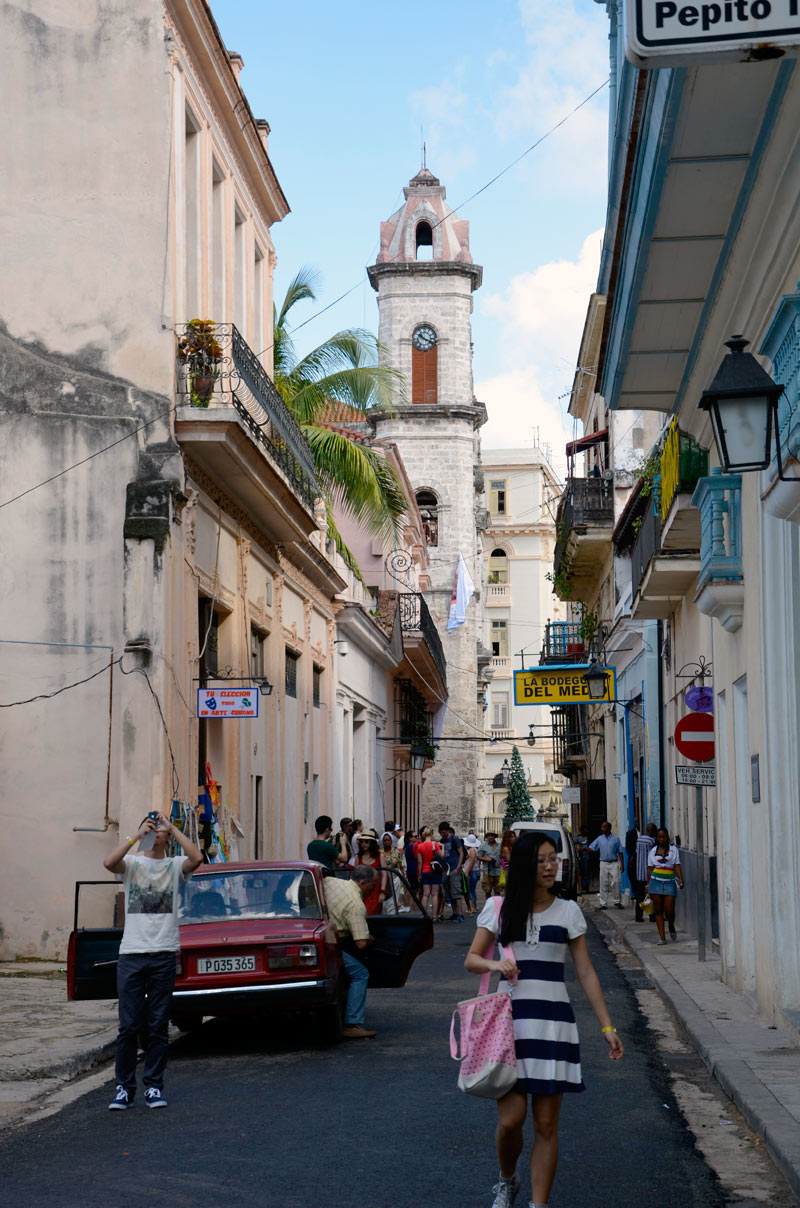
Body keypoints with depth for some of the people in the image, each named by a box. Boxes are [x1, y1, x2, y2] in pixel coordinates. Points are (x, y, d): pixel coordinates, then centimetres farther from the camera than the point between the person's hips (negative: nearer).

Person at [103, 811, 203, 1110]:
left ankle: (154, 1086, 13)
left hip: (164, 954, 0)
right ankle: (124, 1088, 9)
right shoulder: (132, 863, 6)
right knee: (128, 1026, 1)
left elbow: (197, 858, -16)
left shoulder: (175, 865, 6)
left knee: (158, 1026, 4)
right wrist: (137, 835, -17)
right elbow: (109, 863, -16)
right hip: (131, 953, 0)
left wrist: (172, 827, -12)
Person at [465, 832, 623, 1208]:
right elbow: (471, 959, 7)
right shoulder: (499, 908, 5)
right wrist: (495, 964, -15)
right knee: (511, 1118, -6)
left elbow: (585, 973, 8)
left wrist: (607, 1026, 3)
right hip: (510, 1018, -1)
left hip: (553, 1021, 1)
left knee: (546, 1124, 0)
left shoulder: (568, 911, 7)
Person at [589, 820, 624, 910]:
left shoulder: (616, 838, 3)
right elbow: (591, 848, 6)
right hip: (603, 863, 2)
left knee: (615, 882, -7)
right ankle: (603, 903, 7)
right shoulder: (599, 839, 9)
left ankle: (617, 901, 3)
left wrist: (622, 864, -1)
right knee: (603, 883, 2)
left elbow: (620, 852, 4)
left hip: (614, 863, -2)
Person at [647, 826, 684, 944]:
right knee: (658, 910, 1)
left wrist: (681, 880, -9)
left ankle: (671, 927, 27)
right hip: (656, 881, 1)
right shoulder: (653, 851, 9)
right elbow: (650, 868, 11)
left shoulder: (673, 849, 6)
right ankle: (662, 937, 5)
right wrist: (648, 884, 7)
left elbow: (677, 866, 2)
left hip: (670, 882, -1)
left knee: (669, 910, -5)